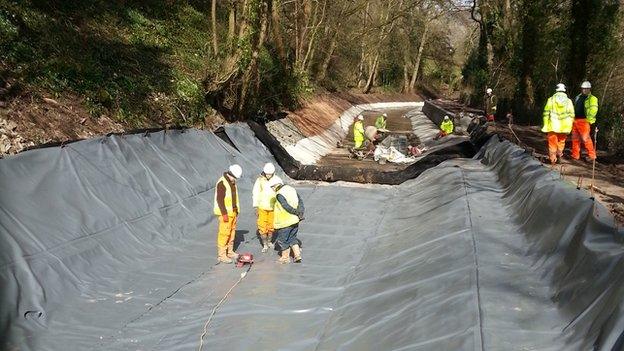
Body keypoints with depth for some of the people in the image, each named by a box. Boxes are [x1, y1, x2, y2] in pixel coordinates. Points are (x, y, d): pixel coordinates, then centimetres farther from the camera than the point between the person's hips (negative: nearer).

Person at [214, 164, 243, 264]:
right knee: (224, 233, -6)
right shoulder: (222, 183, -18)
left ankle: (230, 252, 23)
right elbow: (219, 199, -21)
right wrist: (224, 214, -23)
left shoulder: (232, 182, 11)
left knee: (232, 232, 13)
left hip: (233, 212, 9)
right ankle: (221, 255, 0)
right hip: (225, 213, -9)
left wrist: (236, 210, 19)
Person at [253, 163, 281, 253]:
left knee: (271, 225, 10)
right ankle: (265, 245, 8)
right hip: (262, 207, 0)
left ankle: (269, 241, 31)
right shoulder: (260, 180, -6)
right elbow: (255, 193, 0)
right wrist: (256, 207, -3)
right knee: (262, 226, -2)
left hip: (273, 207, 0)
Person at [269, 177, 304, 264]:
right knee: (292, 238, 21)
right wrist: (300, 213, 4)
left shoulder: (279, 195, -18)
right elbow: (300, 202, 7)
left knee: (283, 240, 10)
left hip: (285, 222, -8)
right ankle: (297, 255, 17)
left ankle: (285, 257, 22)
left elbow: (287, 207, -23)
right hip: (295, 221, 8)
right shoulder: (291, 189, 7)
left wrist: (296, 212, -10)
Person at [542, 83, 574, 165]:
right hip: (564, 126, 2)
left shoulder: (551, 99, 0)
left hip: (553, 125, -2)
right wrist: (569, 126, 14)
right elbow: (571, 115, 6)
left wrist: (545, 125, 3)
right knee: (561, 142, 19)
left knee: (552, 142, 6)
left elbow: (546, 113, -3)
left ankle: (552, 159, 4)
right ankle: (559, 156, 14)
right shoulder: (568, 101, 5)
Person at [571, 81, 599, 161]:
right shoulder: (578, 97, 19)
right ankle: (575, 155, 16)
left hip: (584, 121, -7)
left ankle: (591, 155, -6)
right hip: (575, 120, 7)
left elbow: (593, 110, -12)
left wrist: (588, 120, -17)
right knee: (575, 138, 9)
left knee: (586, 138, -13)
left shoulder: (592, 98, -2)